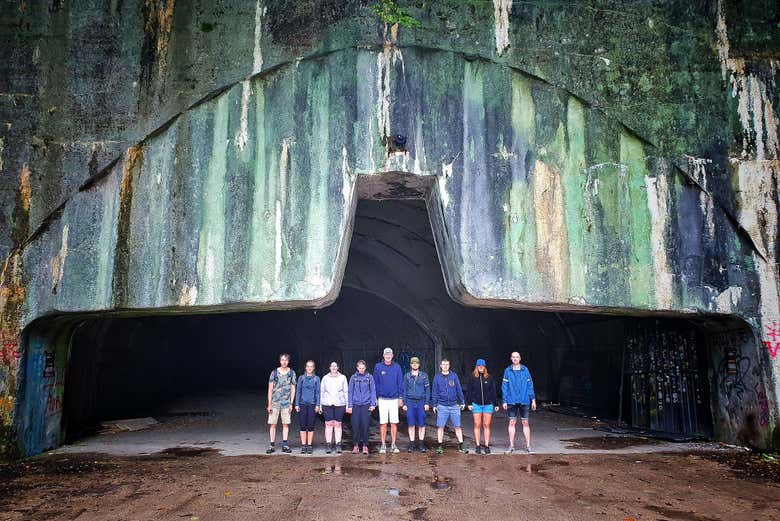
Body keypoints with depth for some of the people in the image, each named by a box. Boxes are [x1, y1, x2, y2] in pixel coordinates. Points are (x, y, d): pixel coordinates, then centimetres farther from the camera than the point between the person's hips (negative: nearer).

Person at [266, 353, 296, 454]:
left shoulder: (292, 373, 4)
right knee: (272, 424, 0)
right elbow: (270, 389, 2)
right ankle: (272, 445, 7)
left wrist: (291, 403, 1)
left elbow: (293, 389, 7)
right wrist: (269, 404, -2)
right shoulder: (274, 372, 1)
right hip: (275, 402, -1)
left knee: (286, 424, 3)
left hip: (286, 403, 1)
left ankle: (284, 445, 10)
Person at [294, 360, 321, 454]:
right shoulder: (301, 378, 6)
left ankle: (309, 446, 9)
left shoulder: (316, 378, 4)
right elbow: (298, 391, 6)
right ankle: (303, 446, 10)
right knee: (303, 426, 2)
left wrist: (317, 405, -4)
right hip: (303, 404, 1)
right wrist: (297, 404, 0)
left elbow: (318, 393, 3)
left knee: (311, 426, 1)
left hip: (312, 405, -1)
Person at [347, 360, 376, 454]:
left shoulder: (369, 377, 4)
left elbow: (373, 391, 6)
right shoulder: (353, 378, 6)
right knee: (355, 425, 0)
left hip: (366, 405, -1)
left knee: (365, 425, -2)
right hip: (356, 405, 1)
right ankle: (356, 445, 11)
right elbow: (350, 392, 8)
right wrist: (350, 406, 3)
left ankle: (365, 445, 8)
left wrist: (373, 404, -1)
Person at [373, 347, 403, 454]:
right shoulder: (378, 367, 2)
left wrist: (401, 397, 2)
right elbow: (375, 383, 5)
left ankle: (393, 445, 11)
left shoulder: (397, 367, 4)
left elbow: (400, 383, 7)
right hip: (382, 399, -1)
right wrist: (376, 397, 2)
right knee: (383, 423, 1)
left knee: (394, 423, 3)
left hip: (394, 399, 1)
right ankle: (383, 445, 9)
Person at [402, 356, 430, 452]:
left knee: (421, 424, 1)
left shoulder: (424, 375, 5)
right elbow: (404, 390, 9)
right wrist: (404, 403, 3)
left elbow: (427, 389, 4)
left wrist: (427, 403, -2)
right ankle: (411, 444, 10)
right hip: (410, 402, 1)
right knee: (411, 424, 2)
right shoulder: (407, 376, 8)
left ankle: (421, 444, 11)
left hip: (421, 401, -1)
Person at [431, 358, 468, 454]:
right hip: (442, 406, 0)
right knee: (440, 427, 2)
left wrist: (462, 402, 5)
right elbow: (434, 392, 6)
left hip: (454, 406, 0)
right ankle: (440, 446, 13)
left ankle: (460, 445, 12)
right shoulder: (437, 377, 4)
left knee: (457, 426, 4)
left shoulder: (454, 376, 5)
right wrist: (434, 405, 4)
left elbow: (459, 390, 7)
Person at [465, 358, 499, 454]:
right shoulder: (472, 378, 2)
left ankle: (487, 446, 9)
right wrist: (469, 403, -4)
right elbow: (468, 391, 3)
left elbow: (493, 392, 8)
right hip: (476, 404, -1)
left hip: (488, 404, 1)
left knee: (486, 425, 3)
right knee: (477, 425, 2)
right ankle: (478, 446, 8)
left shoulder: (490, 378, 5)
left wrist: (496, 404, 7)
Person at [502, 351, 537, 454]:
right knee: (512, 422, 5)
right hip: (512, 401, 0)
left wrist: (533, 399, 0)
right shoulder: (507, 371, 3)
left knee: (525, 423, 4)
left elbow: (530, 385, 4)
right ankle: (511, 446, 13)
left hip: (524, 400, 0)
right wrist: (504, 401, -1)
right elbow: (504, 386, 3)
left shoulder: (525, 370, 3)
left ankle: (528, 446, 11)